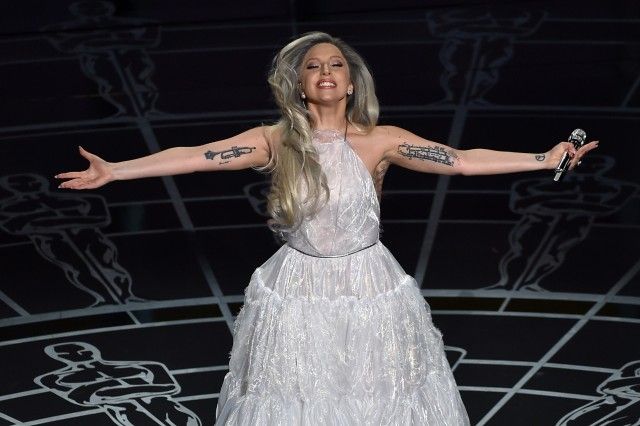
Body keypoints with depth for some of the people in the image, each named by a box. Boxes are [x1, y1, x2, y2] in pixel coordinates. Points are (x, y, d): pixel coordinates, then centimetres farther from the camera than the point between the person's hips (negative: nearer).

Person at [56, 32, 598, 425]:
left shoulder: (380, 141, -6)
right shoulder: (277, 140, -5)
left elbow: (462, 160, -9)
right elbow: (193, 156, -9)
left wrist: (545, 159, -15)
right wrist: (114, 171, -15)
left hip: (369, 290, 0)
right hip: (298, 294, 0)